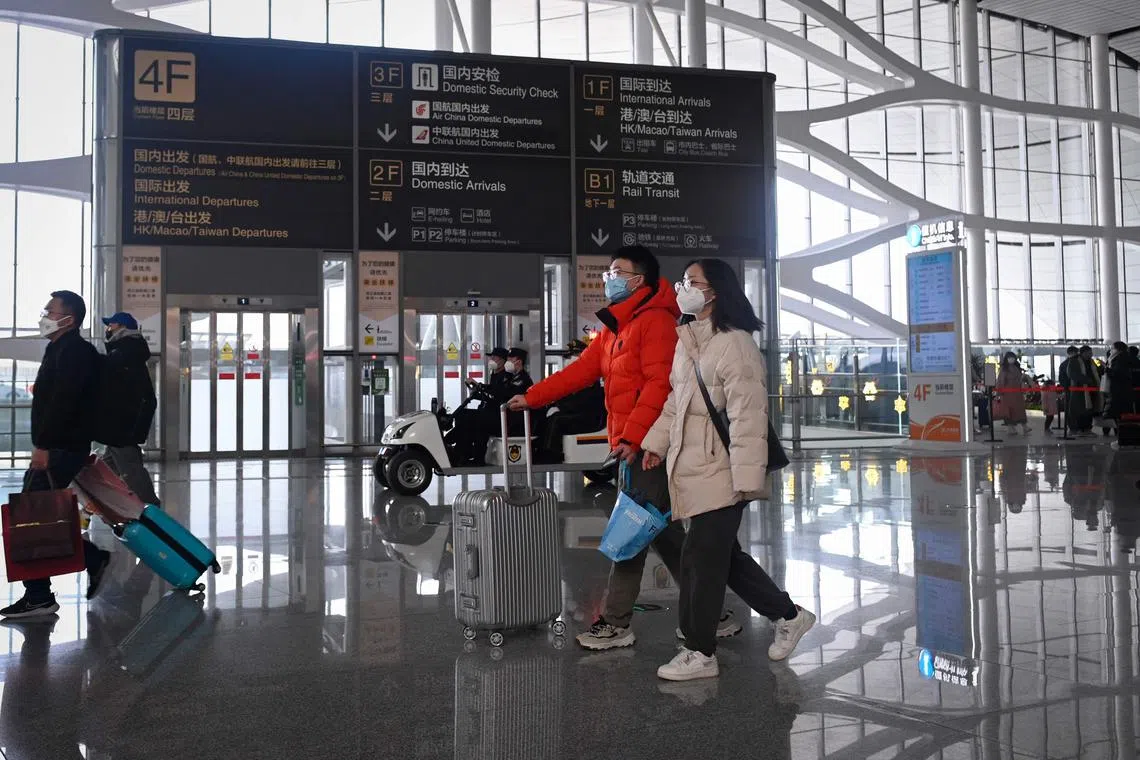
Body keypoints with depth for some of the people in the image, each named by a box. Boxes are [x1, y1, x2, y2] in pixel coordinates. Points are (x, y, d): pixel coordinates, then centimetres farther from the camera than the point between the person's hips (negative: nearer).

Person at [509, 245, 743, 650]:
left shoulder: (655, 320, -11)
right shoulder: (614, 328, 19)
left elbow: (659, 384, -19)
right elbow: (581, 370, 16)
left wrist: (632, 435, -24)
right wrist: (532, 397, 10)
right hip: (632, 445, 9)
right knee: (664, 532, 12)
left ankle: (616, 623, 6)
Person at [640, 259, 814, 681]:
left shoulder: (734, 345, -16)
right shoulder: (687, 340, 12)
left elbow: (747, 416, -19)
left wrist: (746, 480, -22)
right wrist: (657, 442, 15)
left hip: (720, 473, -9)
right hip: (691, 468, 9)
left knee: (701, 561, -1)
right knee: (722, 555, 16)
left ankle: (700, 653, 15)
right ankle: (788, 615, 34)